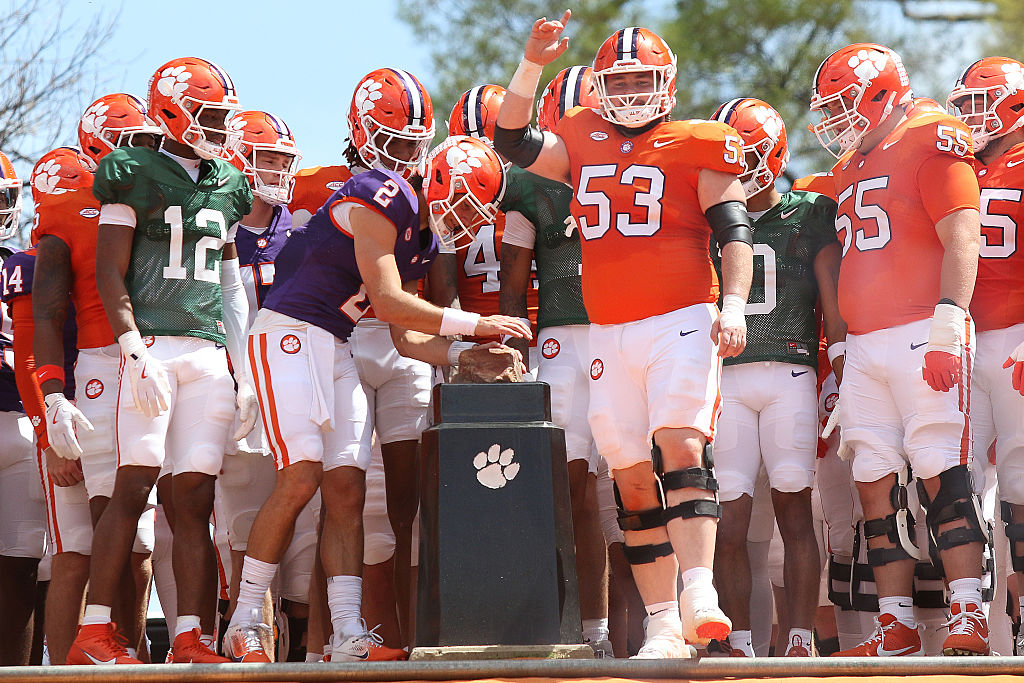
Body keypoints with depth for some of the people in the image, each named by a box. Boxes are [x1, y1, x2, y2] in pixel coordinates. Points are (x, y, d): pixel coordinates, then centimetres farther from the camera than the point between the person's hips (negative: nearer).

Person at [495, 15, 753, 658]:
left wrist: (733, 304, -13)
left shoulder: (698, 147, 4)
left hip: (682, 322, -4)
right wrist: (533, 64, 3)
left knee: (681, 449, -21)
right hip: (609, 334, 4)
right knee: (634, 483, 3)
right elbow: (511, 140, 10)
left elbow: (734, 231, -1)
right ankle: (663, 624, 6)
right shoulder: (583, 142, 16)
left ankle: (699, 595, -29)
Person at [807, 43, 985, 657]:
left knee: (943, 478, -11)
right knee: (877, 485, 3)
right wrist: (845, 350, 22)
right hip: (866, 346, 8)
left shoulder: (932, 140, -4)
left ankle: (969, 624, -12)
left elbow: (962, 239, -12)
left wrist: (948, 325, -21)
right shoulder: (852, 165, 22)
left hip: (923, 334, -8)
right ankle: (897, 626, 6)